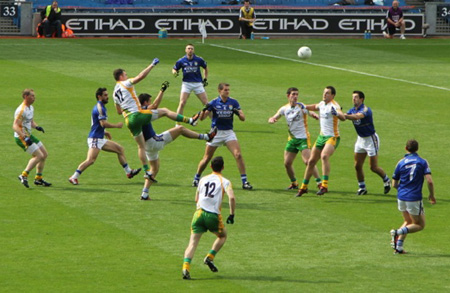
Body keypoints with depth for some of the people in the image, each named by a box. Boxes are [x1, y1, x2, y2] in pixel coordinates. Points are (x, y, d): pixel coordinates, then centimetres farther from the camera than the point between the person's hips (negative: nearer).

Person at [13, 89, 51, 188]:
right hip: (21, 138, -10)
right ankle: (24, 175, -10)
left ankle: (39, 178, 17)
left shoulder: (31, 108, 11)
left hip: (28, 136, 10)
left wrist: (37, 127, -1)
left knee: (45, 154, 10)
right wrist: (25, 138, -35)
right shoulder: (21, 110, -20)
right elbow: (15, 126, -26)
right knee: (39, 155, -17)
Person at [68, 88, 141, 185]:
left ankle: (129, 172, 21)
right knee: (90, 160, -22)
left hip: (100, 139, 11)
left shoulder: (100, 107, 19)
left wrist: (105, 132, 24)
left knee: (120, 149, 15)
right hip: (95, 139, -11)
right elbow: (103, 123, -22)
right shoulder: (99, 107, -13)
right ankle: (74, 177, -21)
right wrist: (116, 125, -10)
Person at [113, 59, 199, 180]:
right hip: (137, 115, -7)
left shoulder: (115, 92, 18)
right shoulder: (125, 84, -5)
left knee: (141, 145, 12)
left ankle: (146, 170, 9)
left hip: (129, 120, 7)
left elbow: (119, 111, 24)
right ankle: (190, 120, 4)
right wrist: (152, 65, -9)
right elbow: (141, 76, -17)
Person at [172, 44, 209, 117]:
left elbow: (205, 68, 15)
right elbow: (174, 69, 10)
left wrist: (205, 79, 12)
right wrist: (175, 73, -14)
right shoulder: (181, 61, -3)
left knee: (206, 103, 1)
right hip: (186, 83, -1)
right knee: (182, 103, -12)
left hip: (198, 83, 1)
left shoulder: (199, 60, -3)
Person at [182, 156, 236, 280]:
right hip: (213, 215, -3)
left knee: (193, 242, -2)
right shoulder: (224, 181, 5)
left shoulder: (203, 179, 18)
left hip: (199, 213, 3)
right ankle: (210, 258, 10)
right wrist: (232, 214, -3)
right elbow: (232, 198, -12)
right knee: (222, 236, 25)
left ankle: (186, 266, -23)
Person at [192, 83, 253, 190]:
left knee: (238, 155, -15)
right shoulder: (214, 103, -5)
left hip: (229, 133, 1)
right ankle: (196, 179, 26)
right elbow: (201, 118, -8)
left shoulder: (233, 102, -1)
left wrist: (238, 113, -25)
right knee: (206, 158, 3)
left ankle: (244, 182, -11)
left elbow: (243, 118, -3)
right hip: (215, 133, -1)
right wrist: (204, 110, -29)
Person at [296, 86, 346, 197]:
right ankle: (303, 187, 26)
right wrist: (305, 107, 21)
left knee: (324, 156, -34)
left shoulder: (334, 105, -16)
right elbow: (315, 107, 35)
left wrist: (337, 113, -54)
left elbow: (343, 117, -35)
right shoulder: (322, 104, 9)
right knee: (311, 161, 11)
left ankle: (324, 185, -37)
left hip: (332, 137, -8)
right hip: (322, 137, 8)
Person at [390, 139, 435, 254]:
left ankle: (399, 247, 7)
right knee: (420, 225, 11)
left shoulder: (401, 163, 3)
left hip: (401, 197, 4)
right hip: (414, 198, -4)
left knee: (408, 222, 24)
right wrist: (432, 195, 3)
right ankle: (398, 232, -14)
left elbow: (394, 184, 8)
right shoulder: (422, 162, -5)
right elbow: (429, 181, -13)